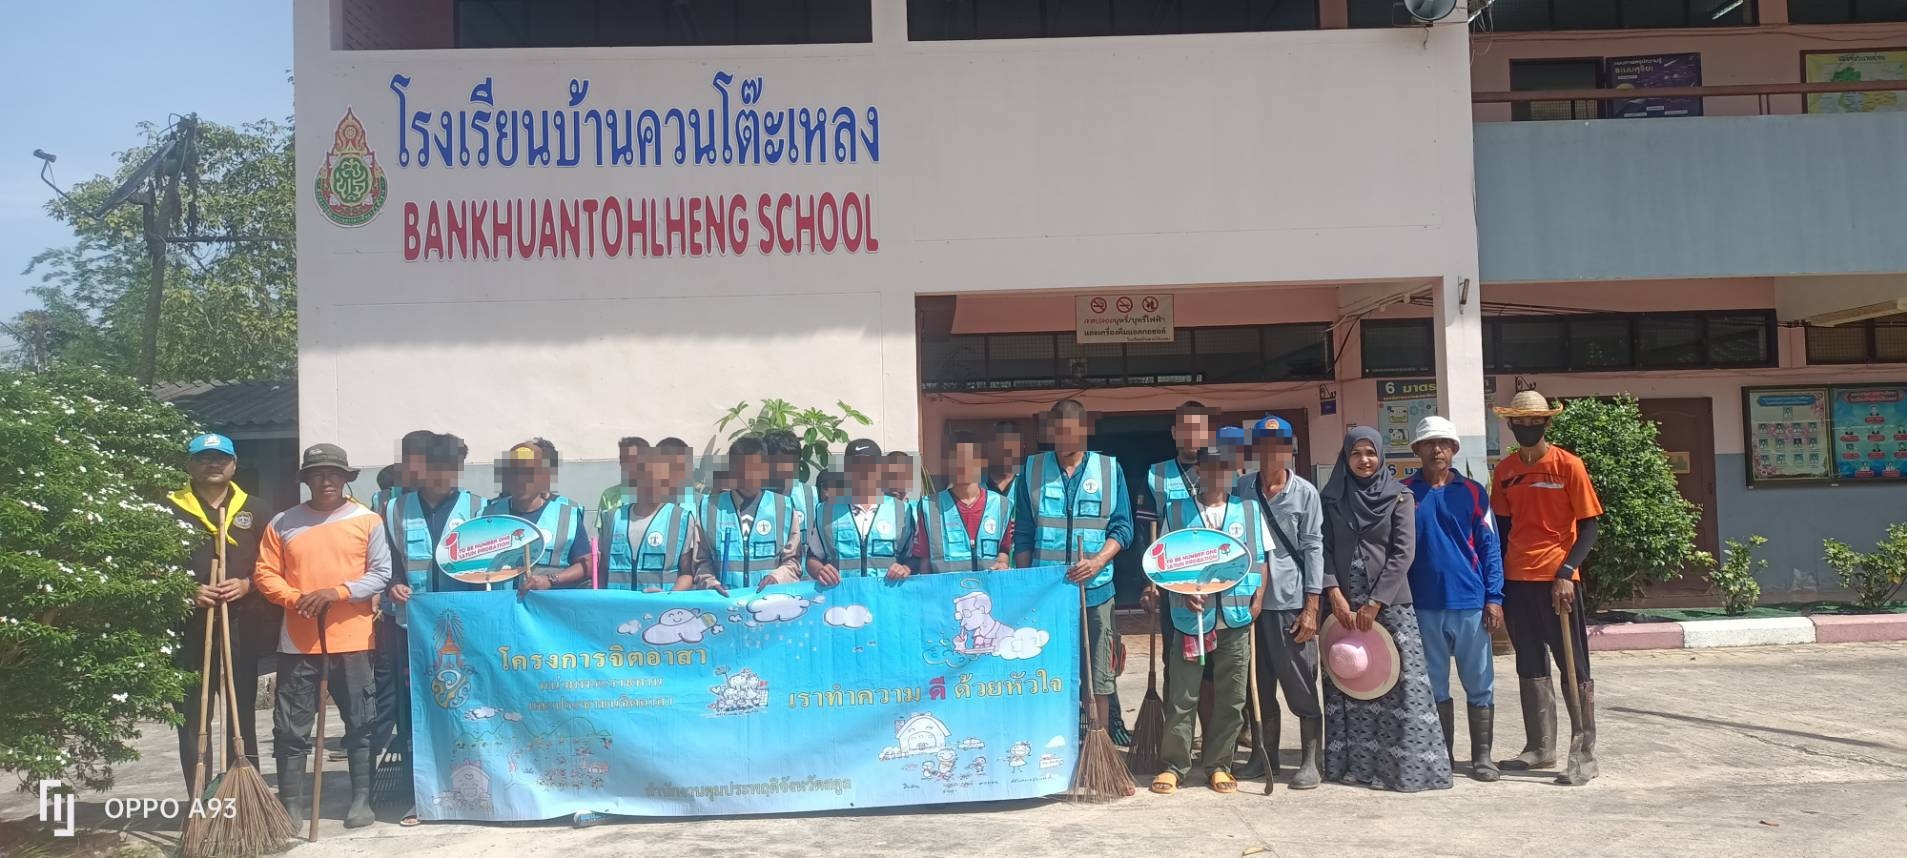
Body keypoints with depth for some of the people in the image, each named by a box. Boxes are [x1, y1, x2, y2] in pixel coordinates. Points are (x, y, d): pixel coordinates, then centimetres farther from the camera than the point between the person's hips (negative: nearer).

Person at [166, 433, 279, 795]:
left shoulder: (255, 511, 11)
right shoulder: (170, 509, 6)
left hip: (242, 628, 1)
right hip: (189, 629, -1)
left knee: (243, 714, 6)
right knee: (193, 718, 4)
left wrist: (247, 585, -9)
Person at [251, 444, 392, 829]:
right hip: (297, 639, 1)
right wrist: (294, 598, -12)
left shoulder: (368, 521, 2)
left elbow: (381, 574, -2)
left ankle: (361, 799, 15)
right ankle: (291, 804, 13)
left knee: (360, 722, 5)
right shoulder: (283, 523, 6)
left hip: (352, 638, -1)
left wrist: (338, 592, -15)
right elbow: (265, 574, 5)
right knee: (291, 726, 4)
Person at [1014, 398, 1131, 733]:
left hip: (1095, 589, 0)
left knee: (1098, 678, 4)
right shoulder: (1033, 469, 5)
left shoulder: (1109, 469, 4)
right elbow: (1023, 536, 8)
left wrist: (1098, 562, -14)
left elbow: (1122, 528, 3)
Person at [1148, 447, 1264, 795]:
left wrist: (1258, 599, -3)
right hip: (1190, 617, -1)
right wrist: (1183, 593, -9)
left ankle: (1218, 765, 18)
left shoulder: (1249, 510, 9)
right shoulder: (1177, 510, 6)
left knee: (1230, 698, 6)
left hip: (1236, 619, 1)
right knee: (1181, 697, 0)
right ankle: (1174, 765, 11)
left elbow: (1260, 558, 10)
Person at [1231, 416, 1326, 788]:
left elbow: (1313, 549, -4)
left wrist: (1311, 607, -9)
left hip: (1291, 603, -3)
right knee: (1258, 687, 12)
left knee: (1302, 688, 2)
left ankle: (1309, 762, 12)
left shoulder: (1305, 492, -1)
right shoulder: (1240, 489, 6)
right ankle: (1265, 757, 24)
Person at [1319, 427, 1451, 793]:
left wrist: (1376, 602, -11)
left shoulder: (1399, 496, 1)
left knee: (1399, 681, -5)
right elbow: (1324, 548, 4)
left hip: (1390, 602, -2)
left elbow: (1403, 552, -5)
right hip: (1343, 603, 2)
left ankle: (1408, 762, -1)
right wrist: (1334, 592, -9)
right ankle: (1351, 762, 10)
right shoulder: (1331, 497, 7)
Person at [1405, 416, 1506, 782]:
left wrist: (1494, 598, -5)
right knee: (1434, 684, 9)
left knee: (1480, 684, 4)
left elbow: (1489, 547, 2)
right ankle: (1442, 754, 19)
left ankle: (1482, 756, 14)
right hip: (1423, 605, 0)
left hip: (1470, 603, 0)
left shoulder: (1473, 492, 3)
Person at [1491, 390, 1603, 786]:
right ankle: (1540, 748, 22)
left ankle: (1585, 754, 4)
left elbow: (1589, 527, -5)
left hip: (1556, 579, -5)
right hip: (1516, 579, 5)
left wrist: (1566, 573, -16)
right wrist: (1498, 579, 10)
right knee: (1530, 667, 12)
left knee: (1574, 667, -1)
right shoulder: (1505, 470, 8)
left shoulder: (1567, 465, -6)